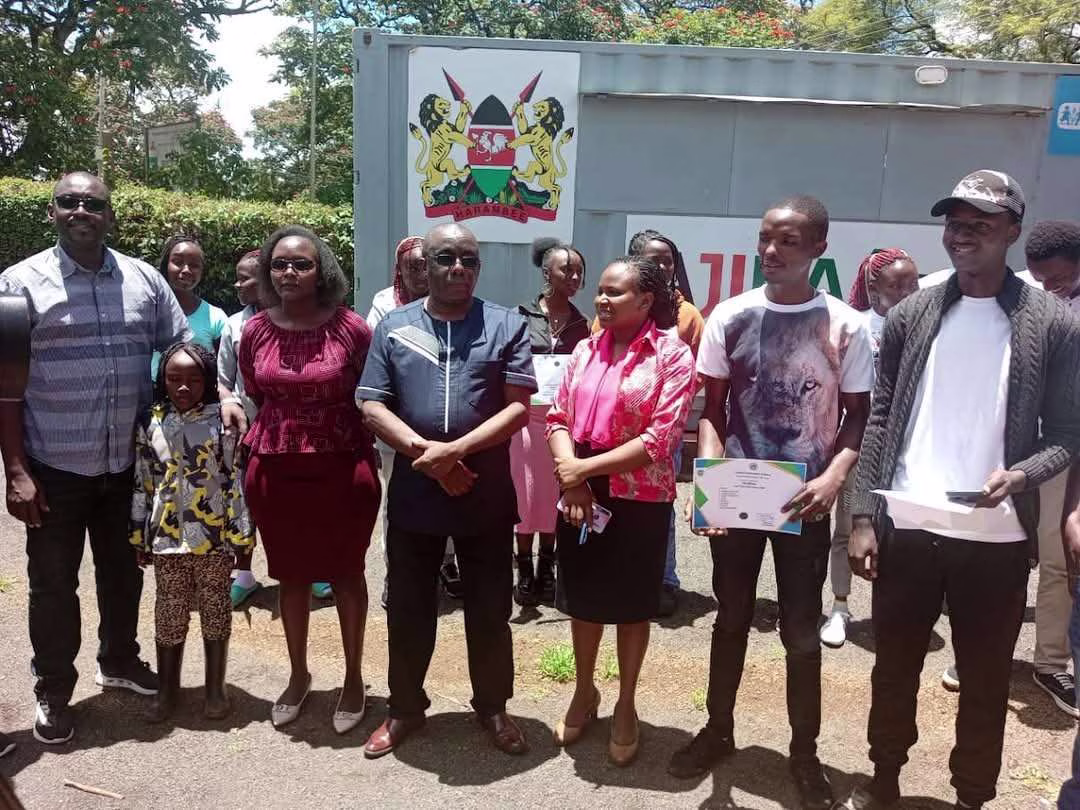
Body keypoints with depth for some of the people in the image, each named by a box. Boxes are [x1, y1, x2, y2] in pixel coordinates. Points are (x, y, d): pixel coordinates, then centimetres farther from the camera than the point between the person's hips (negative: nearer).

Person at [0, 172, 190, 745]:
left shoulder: (144, 279, 3)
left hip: (129, 463, 3)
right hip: (54, 466, -3)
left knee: (123, 571, 18)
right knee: (53, 584, 10)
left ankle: (119, 659, 40)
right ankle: (53, 692, 27)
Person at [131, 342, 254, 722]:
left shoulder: (224, 420, -8)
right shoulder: (150, 423, 1)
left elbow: (238, 481, -6)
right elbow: (142, 484, 7)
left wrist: (243, 533, -7)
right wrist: (138, 535, 8)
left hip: (215, 536, -2)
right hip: (166, 536, 2)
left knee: (215, 609, 11)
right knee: (169, 612, 13)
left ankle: (215, 688, 27)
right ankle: (167, 688, 30)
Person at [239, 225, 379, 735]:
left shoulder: (351, 328, -10)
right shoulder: (255, 330, 0)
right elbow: (255, 396, 14)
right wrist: (280, 432, 11)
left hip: (342, 467, -3)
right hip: (275, 469, 3)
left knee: (346, 575, 11)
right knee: (290, 575, 16)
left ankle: (354, 678, 29)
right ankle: (298, 674, 36)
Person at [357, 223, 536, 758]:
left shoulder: (506, 326, -1)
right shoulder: (393, 326, 4)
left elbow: (519, 407, -8)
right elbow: (372, 407, -1)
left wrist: (455, 449, -18)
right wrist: (425, 452, -15)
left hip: (487, 496, -1)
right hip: (413, 492, 1)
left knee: (490, 610, 12)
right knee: (408, 609, 14)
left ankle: (492, 707, 33)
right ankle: (405, 707, 34)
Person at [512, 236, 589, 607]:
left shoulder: (581, 324, 7)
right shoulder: (522, 315, -2)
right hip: (526, 415, -2)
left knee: (554, 493, 8)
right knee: (525, 492, 2)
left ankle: (546, 569, 21)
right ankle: (524, 571, 15)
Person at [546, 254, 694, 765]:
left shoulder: (673, 355, -10)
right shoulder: (586, 350, 5)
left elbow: (660, 439, -17)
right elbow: (557, 417, 5)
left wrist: (585, 468, -17)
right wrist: (569, 476, -13)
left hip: (640, 499, -4)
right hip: (581, 496, 4)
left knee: (631, 604, 11)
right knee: (584, 596, 17)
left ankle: (625, 707, 31)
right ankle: (584, 692, 39)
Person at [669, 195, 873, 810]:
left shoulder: (846, 326, -6)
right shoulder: (730, 317, -1)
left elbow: (859, 416, -1)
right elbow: (712, 408, 2)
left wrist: (833, 477, -19)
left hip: (803, 502, -1)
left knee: (802, 630, 9)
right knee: (732, 618, 15)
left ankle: (805, 750, 27)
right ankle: (719, 730, 33)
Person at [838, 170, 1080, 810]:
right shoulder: (911, 316, 3)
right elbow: (880, 421, 3)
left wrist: (1020, 475, -21)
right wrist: (864, 517, -2)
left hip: (997, 537, -1)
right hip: (906, 528, 2)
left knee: (986, 680, 13)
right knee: (895, 666, 15)